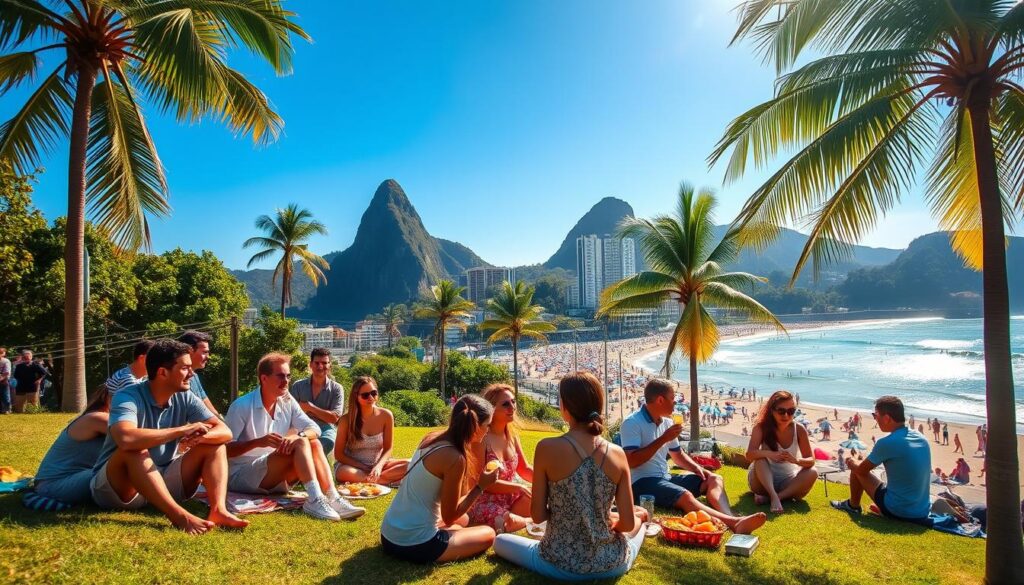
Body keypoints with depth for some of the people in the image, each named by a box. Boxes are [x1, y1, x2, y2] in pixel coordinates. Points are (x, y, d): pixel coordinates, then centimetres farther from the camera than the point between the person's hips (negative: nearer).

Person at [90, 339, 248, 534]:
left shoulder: (185, 399, -3)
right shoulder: (127, 397, -19)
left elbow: (225, 432, -9)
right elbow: (126, 439, -41)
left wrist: (200, 436, -32)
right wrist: (182, 430, -33)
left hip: (162, 482, 6)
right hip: (113, 488, -5)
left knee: (214, 445, -9)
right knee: (135, 450, -35)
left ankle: (218, 510, -32)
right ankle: (180, 516, -42)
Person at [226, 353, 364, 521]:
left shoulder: (288, 402, 4)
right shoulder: (242, 406, -13)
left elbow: (315, 429, -3)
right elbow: (225, 449, -16)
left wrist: (298, 436, -25)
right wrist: (257, 442, -30)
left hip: (275, 476, 6)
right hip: (240, 475, -6)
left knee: (314, 445, -18)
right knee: (301, 444, -25)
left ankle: (332, 498, -31)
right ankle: (315, 500, -37)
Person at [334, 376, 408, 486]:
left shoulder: (386, 415, -7)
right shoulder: (347, 419, -11)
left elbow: (388, 449, -3)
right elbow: (339, 454, -7)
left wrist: (378, 466, -24)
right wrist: (364, 468, -17)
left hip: (377, 465, 2)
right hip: (353, 466, -2)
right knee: (345, 473, -39)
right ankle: (386, 481, -23)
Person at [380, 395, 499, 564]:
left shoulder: (433, 438, 2)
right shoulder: (455, 458, -23)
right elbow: (449, 517, -14)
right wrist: (480, 487, -7)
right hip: (414, 544, -8)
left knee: (463, 520, 32)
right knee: (488, 535, 13)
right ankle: (427, 555, 2)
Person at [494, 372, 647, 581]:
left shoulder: (547, 448, -15)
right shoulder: (618, 454, -8)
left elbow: (537, 515, -9)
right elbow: (628, 524, -4)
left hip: (560, 566, -4)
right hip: (611, 565, 4)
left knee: (500, 541, 24)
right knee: (639, 522, 35)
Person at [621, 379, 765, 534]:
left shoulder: (667, 422, 13)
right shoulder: (632, 423, -12)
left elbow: (677, 455, 25)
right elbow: (631, 461, -23)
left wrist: (696, 468, 2)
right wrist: (663, 439, -20)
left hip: (665, 478, 9)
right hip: (643, 482, -9)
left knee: (714, 479, -7)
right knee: (685, 496, -34)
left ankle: (731, 519, -34)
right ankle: (734, 523, -50)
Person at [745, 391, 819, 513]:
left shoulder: (799, 430, -9)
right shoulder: (761, 428, -14)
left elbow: (811, 461, -9)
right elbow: (750, 455, -25)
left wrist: (796, 460, -34)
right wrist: (770, 454, -45)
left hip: (788, 481, 2)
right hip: (763, 480, -2)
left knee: (812, 473, -25)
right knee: (760, 459, -29)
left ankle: (767, 497, -30)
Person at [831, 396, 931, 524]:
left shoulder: (887, 443, -19)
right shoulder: (922, 438, 2)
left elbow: (862, 470, -5)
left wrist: (851, 463, 17)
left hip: (897, 511, -6)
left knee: (856, 470, 10)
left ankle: (853, 506, 25)